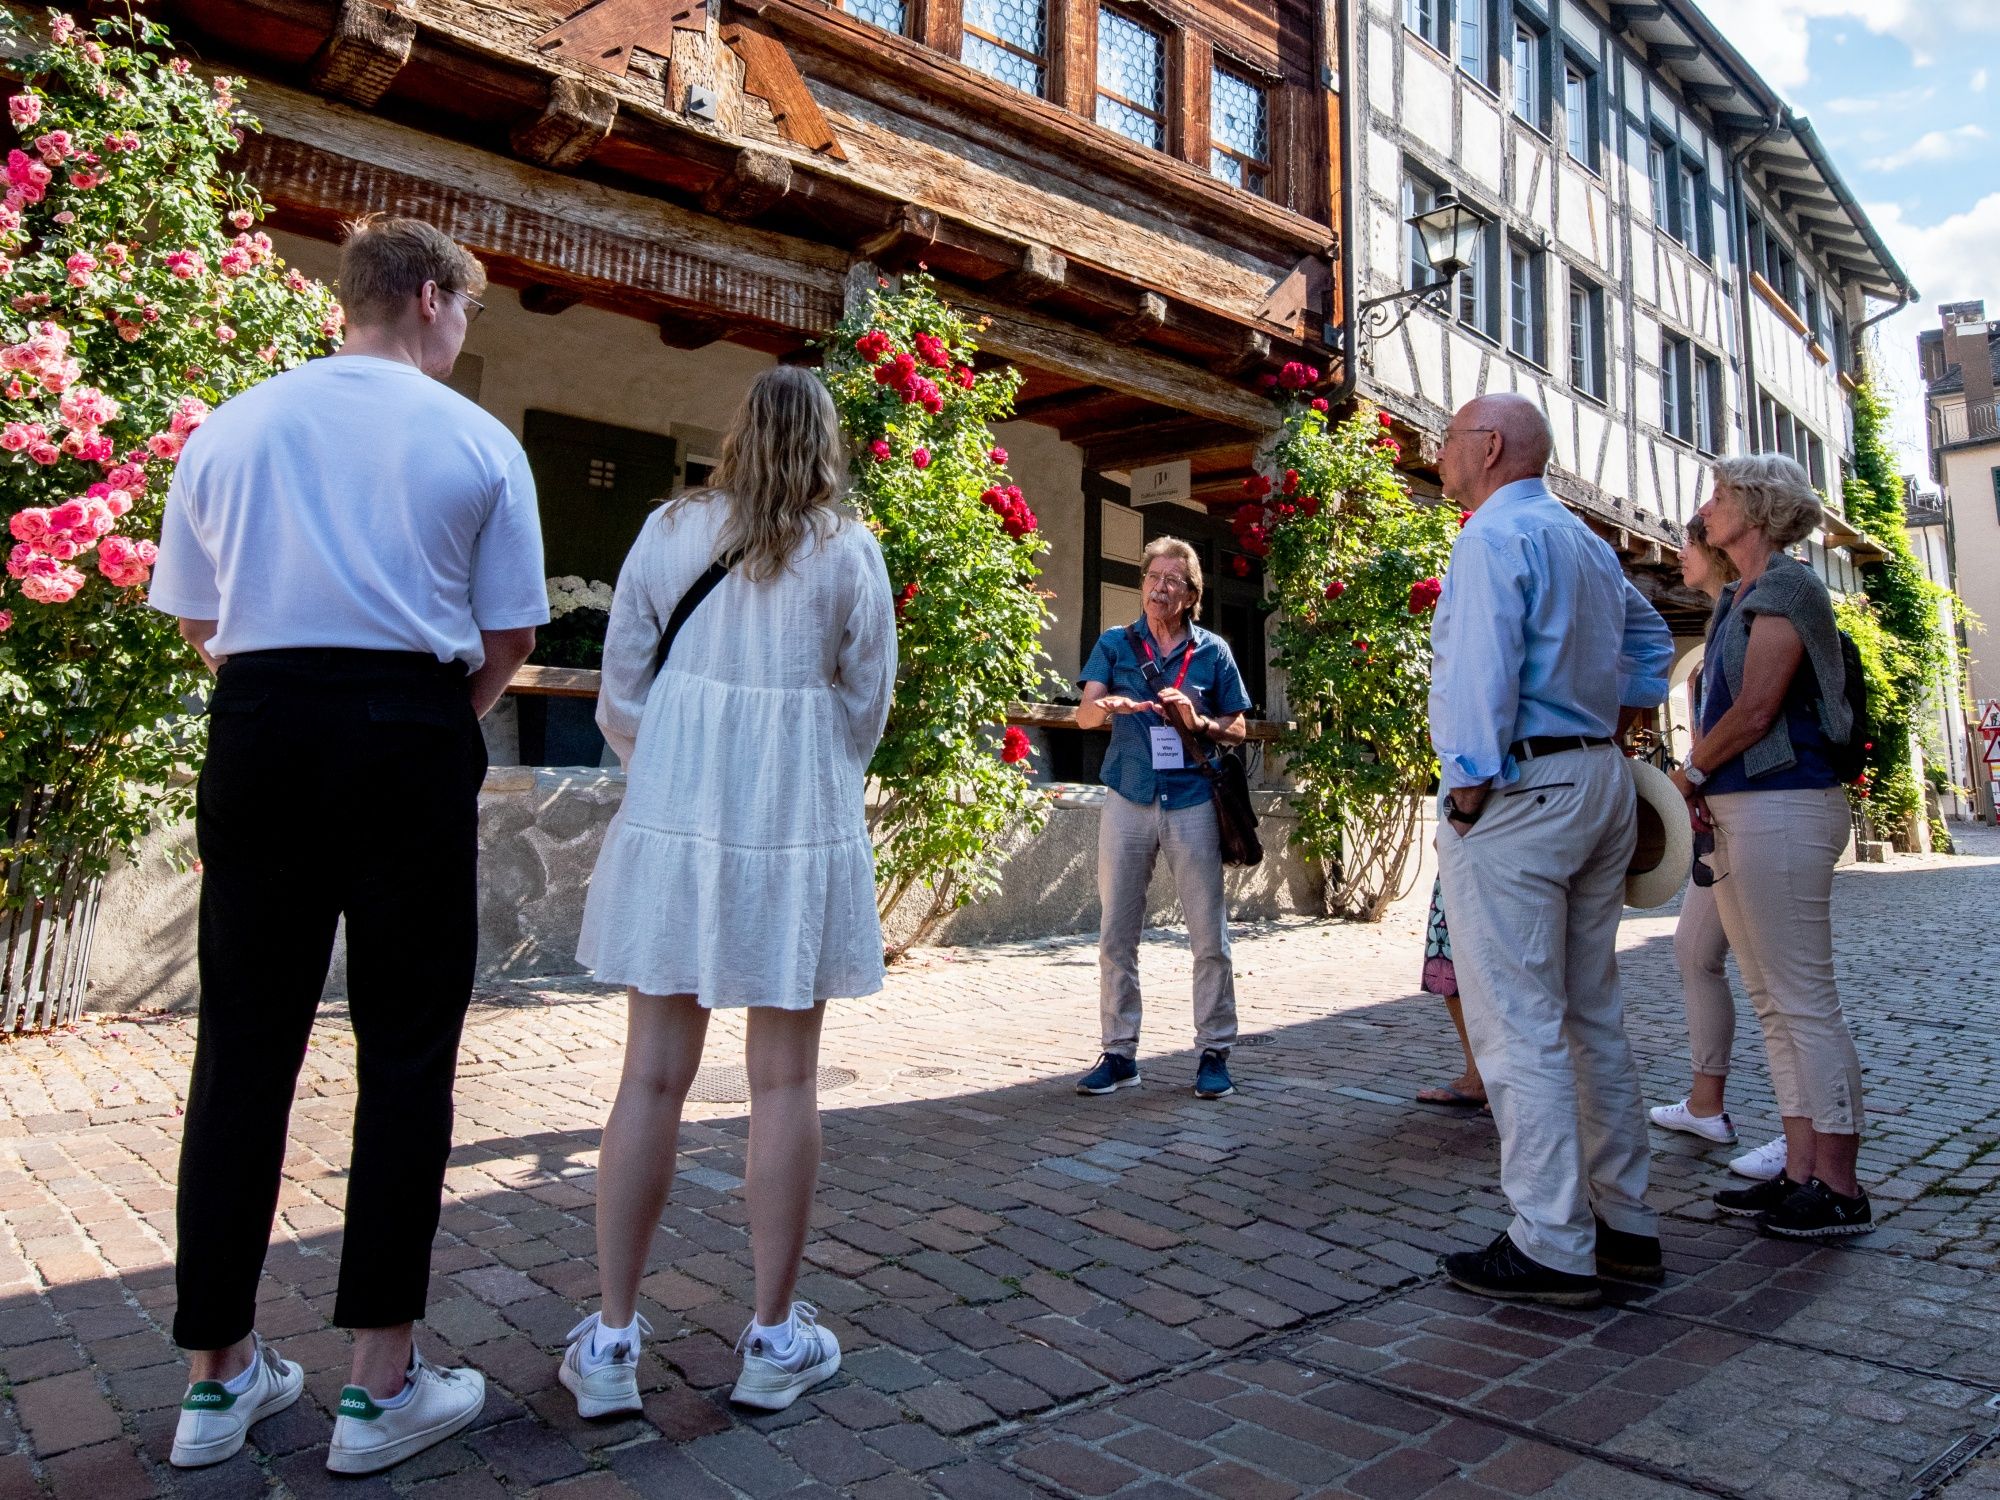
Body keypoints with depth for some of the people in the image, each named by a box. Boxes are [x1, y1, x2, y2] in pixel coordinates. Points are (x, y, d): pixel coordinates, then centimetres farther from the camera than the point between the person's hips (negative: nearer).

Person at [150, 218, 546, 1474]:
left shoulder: (231, 427, 10)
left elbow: (197, 623, 13)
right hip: (412, 738, -3)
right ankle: (383, 1384, 13)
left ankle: (219, 1377, 22)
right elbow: (509, 637, 1)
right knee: (407, 1052, 4)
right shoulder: (477, 440, 1)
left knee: (246, 1047, 10)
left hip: (260, 728, 3)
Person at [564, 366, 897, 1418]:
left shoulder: (669, 530, 4)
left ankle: (610, 1342, 14)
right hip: (800, 827, -1)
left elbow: (621, 688, 4)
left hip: (673, 818, 2)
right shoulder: (850, 551, 0)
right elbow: (866, 706, 3)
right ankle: (775, 1338, 17)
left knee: (651, 1077, 7)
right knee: (785, 1082, 6)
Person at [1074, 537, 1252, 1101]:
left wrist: (1199, 723, -11)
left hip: (1191, 802, 0)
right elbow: (1084, 712, -5)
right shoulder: (1115, 643, 9)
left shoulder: (1212, 651, 9)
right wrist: (1108, 707, -28)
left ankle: (1214, 1052, 12)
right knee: (1116, 936, 3)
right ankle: (1119, 1053, 13)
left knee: (1209, 937, 0)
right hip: (1128, 800, 1)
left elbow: (1238, 731, 11)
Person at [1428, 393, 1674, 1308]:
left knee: (1520, 1028, -5)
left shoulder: (1494, 536, -11)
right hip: (1602, 784, 10)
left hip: (1519, 789, -10)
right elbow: (1650, 641, 30)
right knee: (1593, 1017, 15)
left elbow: (1481, 671, -21)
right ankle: (1625, 1224, 24)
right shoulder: (1587, 542, 19)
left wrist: (1468, 789, -16)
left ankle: (1552, 1250, 0)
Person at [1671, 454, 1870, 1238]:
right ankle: (1802, 1170, 19)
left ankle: (1840, 1189, 4)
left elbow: (1756, 709, -16)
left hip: (1782, 806, -10)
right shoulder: (1738, 599, 19)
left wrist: (1688, 773, -5)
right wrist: (1703, 787, 2)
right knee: (1775, 1000, 11)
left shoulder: (1788, 586, -8)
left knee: (1804, 999, -5)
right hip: (1739, 812, 10)